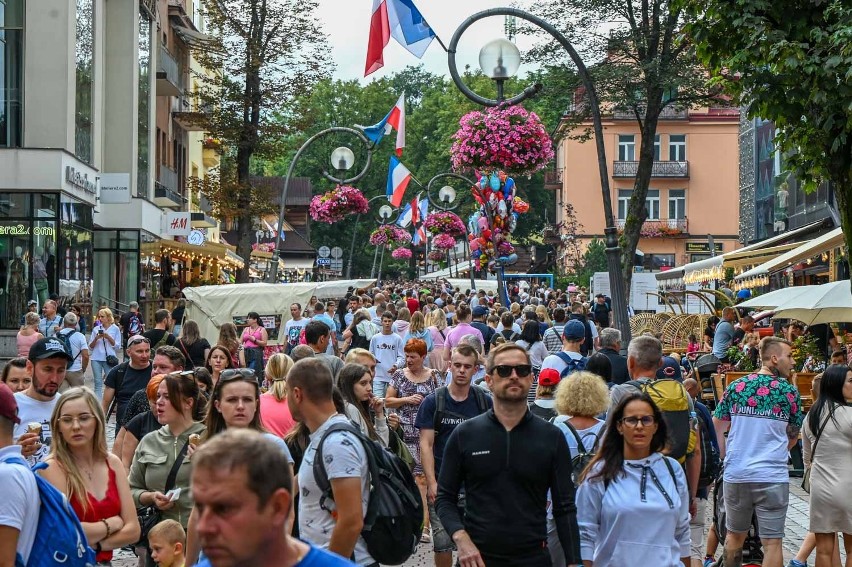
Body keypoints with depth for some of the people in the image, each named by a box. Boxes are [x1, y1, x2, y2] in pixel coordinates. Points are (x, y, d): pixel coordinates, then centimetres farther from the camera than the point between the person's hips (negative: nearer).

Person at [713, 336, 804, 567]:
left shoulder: (736, 386, 4)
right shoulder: (789, 391, -2)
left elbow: (717, 427, 8)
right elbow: (793, 438, 10)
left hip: (735, 474, 3)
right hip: (773, 477, -3)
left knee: (735, 535, 19)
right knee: (772, 542, 2)